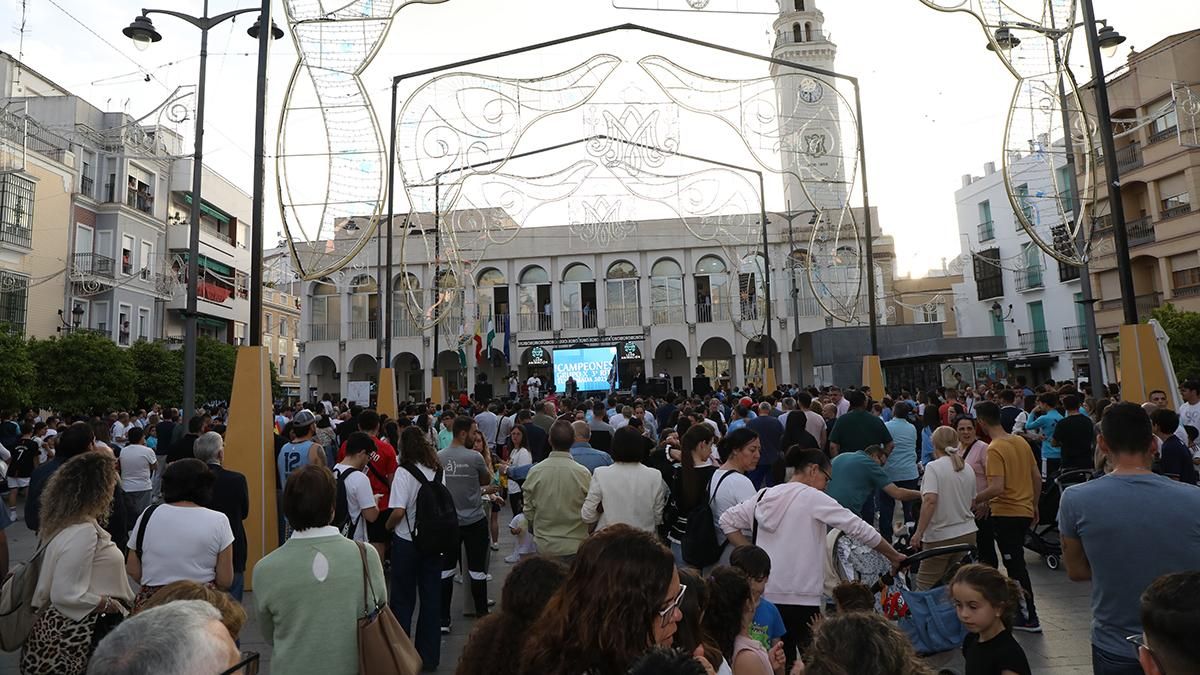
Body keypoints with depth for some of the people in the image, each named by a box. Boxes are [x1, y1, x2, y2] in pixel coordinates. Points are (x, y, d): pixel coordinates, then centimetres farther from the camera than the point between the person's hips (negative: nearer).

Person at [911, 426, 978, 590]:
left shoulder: (933, 467, -12)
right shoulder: (968, 469, 8)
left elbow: (930, 500, -22)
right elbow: (972, 502, 17)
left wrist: (918, 533, -20)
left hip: (941, 536, -7)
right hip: (968, 534, 7)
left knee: (924, 587, 1)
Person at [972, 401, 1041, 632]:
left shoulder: (994, 449, -20)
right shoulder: (1021, 442, 5)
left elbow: (997, 487, -27)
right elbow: (1037, 477, 11)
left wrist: (973, 500, -15)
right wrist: (1034, 505, 20)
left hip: (1006, 514, -8)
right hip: (1025, 511, 8)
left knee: (1015, 565, 3)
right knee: (1015, 561, 20)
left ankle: (1030, 618, 11)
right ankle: (1022, 608, 31)